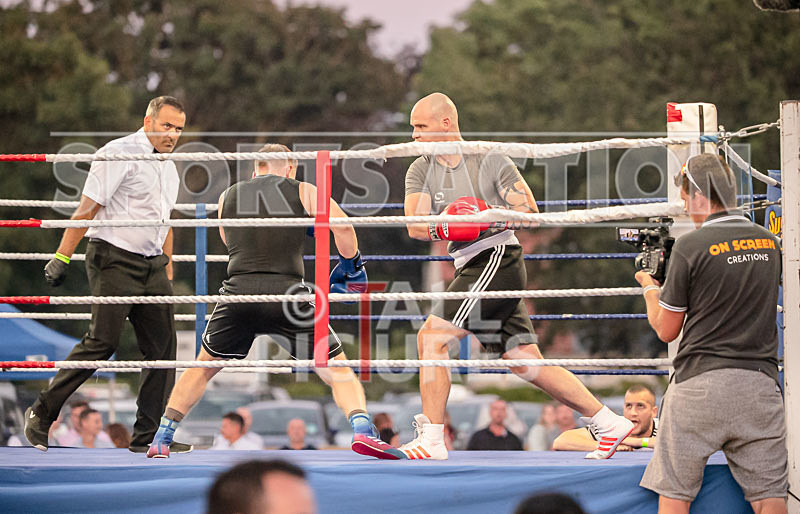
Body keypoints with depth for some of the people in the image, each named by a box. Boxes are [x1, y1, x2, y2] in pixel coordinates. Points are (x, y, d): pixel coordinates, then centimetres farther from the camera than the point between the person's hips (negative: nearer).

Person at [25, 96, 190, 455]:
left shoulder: (168, 168, 18)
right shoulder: (119, 154, -8)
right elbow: (88, 208, -12)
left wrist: (167, 273, 22)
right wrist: (62, 257, -16)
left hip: (152, 264, 8)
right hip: (114, 259, -8)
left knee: (162, 345, 0)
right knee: (102, 342, -13)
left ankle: (149, 435, 4)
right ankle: (42, 415, -2)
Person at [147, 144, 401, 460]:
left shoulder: (228, 196, 22)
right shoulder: (303, 192, 12)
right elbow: (342, 226, -2)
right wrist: (351, 266, 15)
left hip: (238, 291, 2)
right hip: (287, 290, -2)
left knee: (204, 366, 24)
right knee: (337, 370, 9)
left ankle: (161, 439, 19)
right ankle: (362, 430, -14)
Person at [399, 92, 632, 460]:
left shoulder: (490, 160, -3)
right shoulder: (420, 171, 13)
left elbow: (529, 210, -7)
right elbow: (416, 226, -2)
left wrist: (488, 220, -22)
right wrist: (445, 226, -22)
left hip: (497, 260, -7)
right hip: (472, 269, 7)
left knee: (431, 336, -16)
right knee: (525, 363, 5)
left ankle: (431, 439, -13)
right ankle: (610, 423, 11)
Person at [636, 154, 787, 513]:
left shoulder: (691, 246, -9)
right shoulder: (770, 243, 7)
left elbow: (666, 330, -2)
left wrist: (649, 287, 17)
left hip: (700, 385, -4)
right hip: (761, 383, 4)